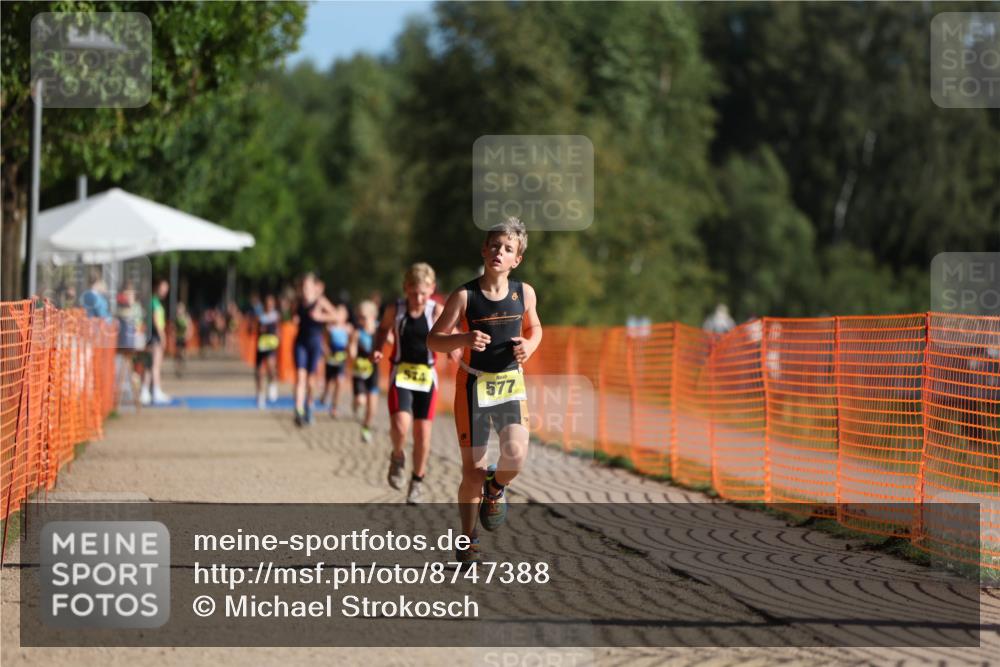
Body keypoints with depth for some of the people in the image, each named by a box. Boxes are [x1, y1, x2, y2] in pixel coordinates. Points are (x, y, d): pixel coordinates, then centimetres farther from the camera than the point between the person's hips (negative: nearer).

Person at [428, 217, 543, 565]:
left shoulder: (524, 293, -2)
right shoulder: (464, 296, -10)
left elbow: (534, 329, 16)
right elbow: (434, 340, -8)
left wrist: (529, 346, -7)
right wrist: (464, 339, -27)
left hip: (511, 383, 2)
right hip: (474, 384, -2)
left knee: (515, 454, -21)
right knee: (472, 469, 2)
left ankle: (495, 489, 15)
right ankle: (468, 538, 21)